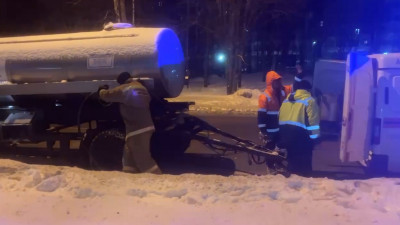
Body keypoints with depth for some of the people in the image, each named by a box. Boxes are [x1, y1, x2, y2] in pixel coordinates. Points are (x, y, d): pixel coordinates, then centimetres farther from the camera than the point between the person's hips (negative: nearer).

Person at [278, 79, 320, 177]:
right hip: (300, 134, -6)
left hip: (285, 132, 7)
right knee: (303, 162, 3)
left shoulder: (287, 99, 18)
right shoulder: (309, 100, -2)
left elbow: (280, 117, 18)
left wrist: (282, 137, 22)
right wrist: (315, 137, -5)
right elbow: (313, 121, -10)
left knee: (292, 157, 18)